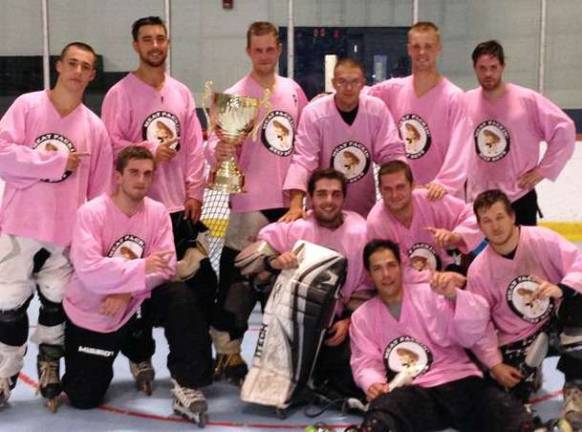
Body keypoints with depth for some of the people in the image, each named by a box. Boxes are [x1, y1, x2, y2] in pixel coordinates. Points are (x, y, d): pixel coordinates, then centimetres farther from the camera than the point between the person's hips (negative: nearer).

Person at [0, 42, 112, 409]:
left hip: (67, 233, 2)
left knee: (57, 303, 11)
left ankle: (49, 368, 30)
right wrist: (56, 162, -13)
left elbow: (99, 192, 7)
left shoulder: (95, 127, 4)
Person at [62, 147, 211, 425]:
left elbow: (166, 266, -13)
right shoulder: (91, 213, -18)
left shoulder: (158, 212, -7)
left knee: (182, 299, -26)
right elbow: (88, 270, -29)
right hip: (90, 314, -2)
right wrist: (141, 268, -30)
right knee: (83, 398, 0)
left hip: (136, 305, 2)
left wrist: (128, 292, -25)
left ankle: (186, 385, -15)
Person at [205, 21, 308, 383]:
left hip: (290, 202, 5)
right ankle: (227, 353, 9)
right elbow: (215, 143, -14)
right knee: (239, 282, -4)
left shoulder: (293, 91, 8)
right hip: (251, 204, -5)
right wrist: (219, 151, -36)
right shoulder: (235, 96, -6)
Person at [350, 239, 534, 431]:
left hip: (458, 381, 1)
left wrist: (453, 295, -23)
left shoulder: (431, 294, 8)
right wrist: (372, 383, -16)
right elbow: (366, 362, 8)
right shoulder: (362, 317, 14)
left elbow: (473, 331, -4)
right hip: (408, 393, -1)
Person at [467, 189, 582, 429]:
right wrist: (494, 363, -11)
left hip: (556, 319, 0)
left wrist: (562, 289, -38)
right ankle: (530, 371, 23)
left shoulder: (542, 239, -14)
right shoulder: (478, 270, -10)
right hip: (516, 339, 1)